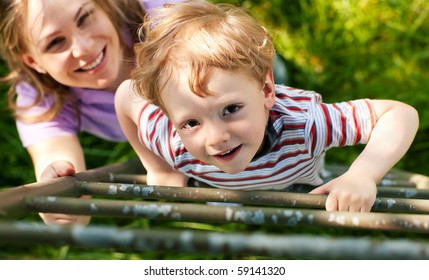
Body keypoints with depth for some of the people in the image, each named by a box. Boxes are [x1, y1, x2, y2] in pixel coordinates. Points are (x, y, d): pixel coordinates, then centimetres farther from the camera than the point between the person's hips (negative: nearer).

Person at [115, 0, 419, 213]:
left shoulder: (302, 123, -47)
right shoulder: (175, 146, -42)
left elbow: (402, 114, -39)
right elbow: (126, 94, -23)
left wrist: (362, 175, -56)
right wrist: (158, 171, -19)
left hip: (300, 188, 0)